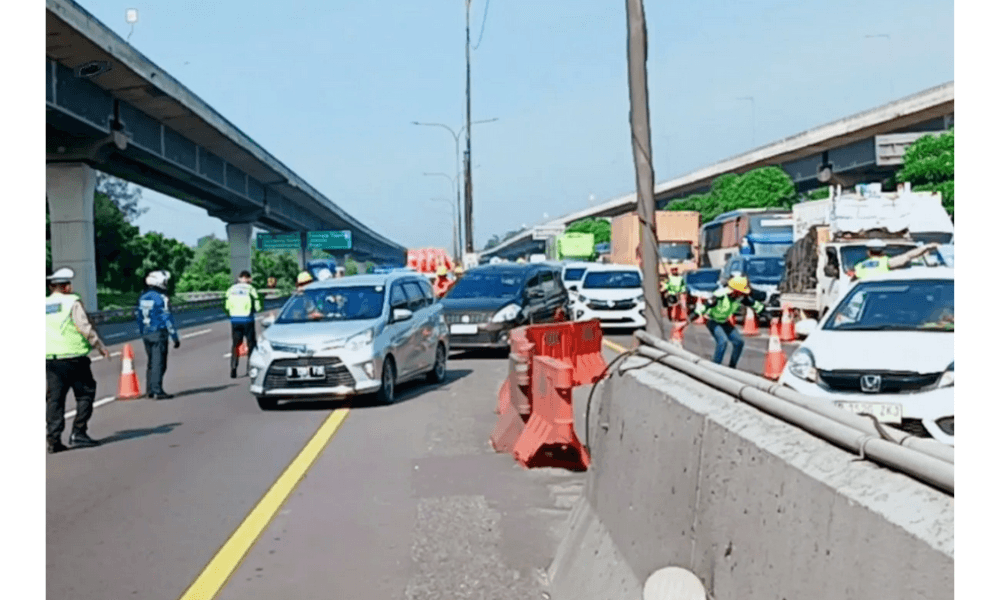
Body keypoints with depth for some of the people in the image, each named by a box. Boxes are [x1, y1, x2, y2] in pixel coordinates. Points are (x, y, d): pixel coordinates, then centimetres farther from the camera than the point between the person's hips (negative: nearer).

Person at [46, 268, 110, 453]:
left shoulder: (44, 306, 12)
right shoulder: (72, 303, -5)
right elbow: (85, 328, -10)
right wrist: (101, 347, -2)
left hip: (50, 360, 5)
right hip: (73, 357, -5)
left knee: (54, 399, 6)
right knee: (85, 394, 5)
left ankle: (53, 439, 2)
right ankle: (78, 433, -2)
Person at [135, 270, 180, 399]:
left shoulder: (143, 297, 10)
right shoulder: (161, 298, -14)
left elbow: (138, 316, 16)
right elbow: (167, 319, -14)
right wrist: (175, 337, -9)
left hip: (146, 334, 8)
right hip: (159, 334, -8)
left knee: (150, 362, 16)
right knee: (158, 363, -5)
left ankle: (149, 391, 20)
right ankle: (158, 391, -8)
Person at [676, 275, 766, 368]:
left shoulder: (741, 298, -16)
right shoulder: (720, 295, -36)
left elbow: (755, 304, 2)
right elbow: (702, 308, -38)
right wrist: (687, 321, -42)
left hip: (724, 321, 7)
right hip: (712, 320, -7)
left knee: (739, 342, -6)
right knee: (723, 340, -28)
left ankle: (732, 368, 9)